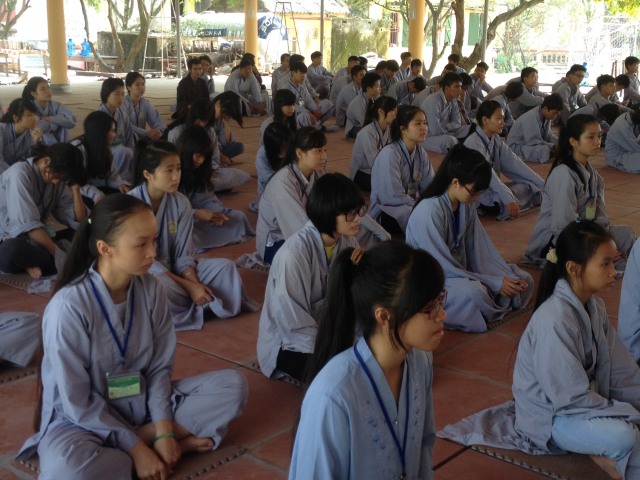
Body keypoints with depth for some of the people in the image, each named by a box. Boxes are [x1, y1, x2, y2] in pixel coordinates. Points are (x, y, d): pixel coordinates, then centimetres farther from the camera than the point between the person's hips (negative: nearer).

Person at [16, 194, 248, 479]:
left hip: (142, 401, 5)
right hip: (83, 417, -4)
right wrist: (136, 449, -20)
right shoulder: (68, 306, -24)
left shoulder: (151, 290, -9)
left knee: (233, 386, -11)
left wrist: (164, 431, -15)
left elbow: (159, 367, -2)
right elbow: (77, 401, -19)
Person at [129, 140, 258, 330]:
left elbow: (183, 254, -3)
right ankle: (207, 303, -13)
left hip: (173, 268, 5)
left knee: (225, 267, -12)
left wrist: (194, 282, -24)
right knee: (160, 285, -38)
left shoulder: (181, 203, -3)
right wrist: (188, 286, -24)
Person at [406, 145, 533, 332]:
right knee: (473, 293, -38)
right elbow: (443, 267, -24)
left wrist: (509, 275, -13)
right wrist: (494, 284, -22)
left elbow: (481, 248, 1)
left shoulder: (467, 205, -1)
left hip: (461, 269, 8)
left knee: (524, 281, 2)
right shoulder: (428, 212, -27)